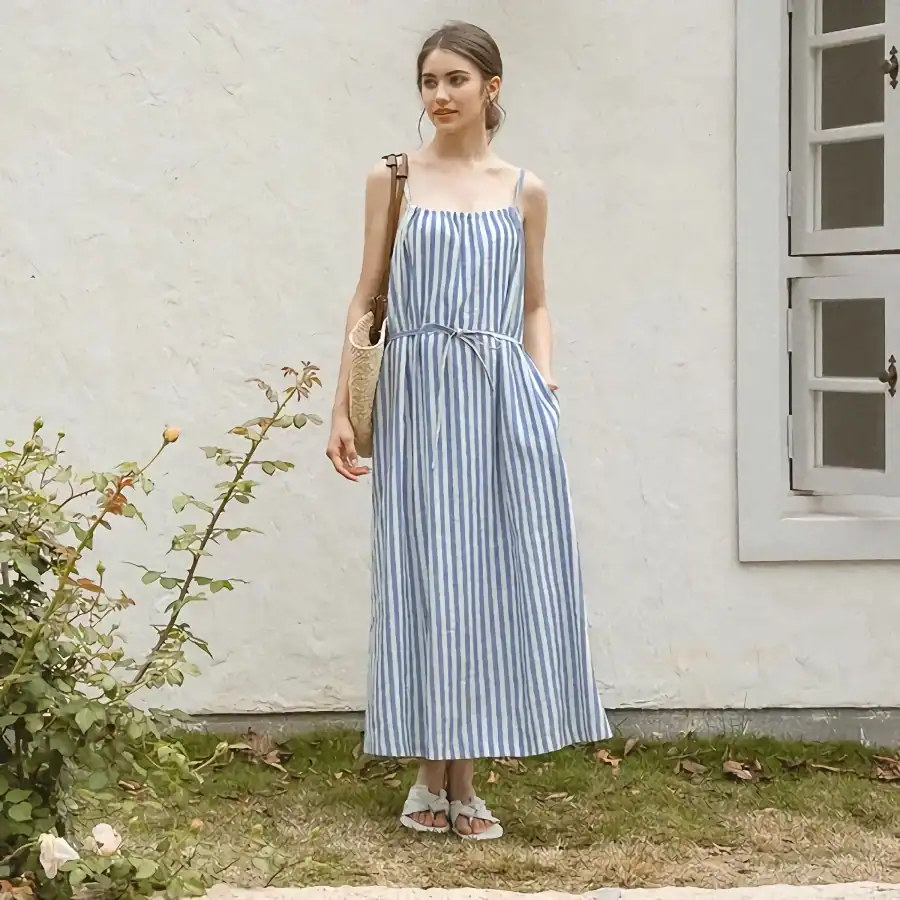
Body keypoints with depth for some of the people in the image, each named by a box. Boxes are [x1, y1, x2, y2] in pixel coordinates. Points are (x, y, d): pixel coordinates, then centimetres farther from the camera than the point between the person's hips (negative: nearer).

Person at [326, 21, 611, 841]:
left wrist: (544, 389, -1)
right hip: (419, 393, -1)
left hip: (503, 395, 1)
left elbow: (535, 306, 15)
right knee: (429, 573, 0)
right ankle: (438, 778, 8)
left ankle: (457, 779, 8)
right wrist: (343, 407, 0)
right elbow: (367, 298, 7)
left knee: (498, 572, -1)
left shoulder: (524, 191, 10)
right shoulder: (393, 180, 7)